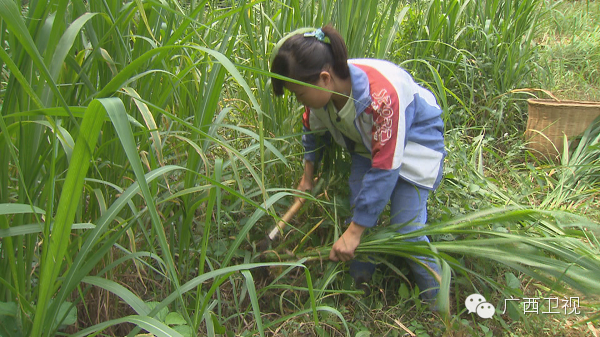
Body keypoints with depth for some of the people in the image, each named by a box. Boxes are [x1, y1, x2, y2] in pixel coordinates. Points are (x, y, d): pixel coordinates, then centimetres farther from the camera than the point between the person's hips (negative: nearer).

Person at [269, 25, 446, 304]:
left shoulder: (382, 95, -42)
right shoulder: (322, 90, -19)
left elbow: (385, 168, -38)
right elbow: (313, 131, 6)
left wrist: (353, 232, -33)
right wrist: (307, 177, 9)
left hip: (414, 141, -6)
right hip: (369, 141, 6)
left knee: (406, 229, -10)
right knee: (359, 205, -6)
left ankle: (438, 300, 13)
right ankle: (361, 283, 17)